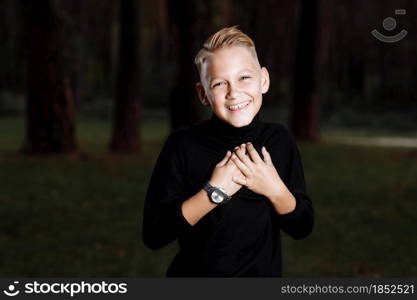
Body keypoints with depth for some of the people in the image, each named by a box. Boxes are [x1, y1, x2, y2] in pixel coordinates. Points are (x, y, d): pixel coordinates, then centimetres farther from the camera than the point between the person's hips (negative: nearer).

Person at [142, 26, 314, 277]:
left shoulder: (280, 140, -9)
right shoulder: (183, 145, -18)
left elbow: (302, 228, -5)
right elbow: (153, 235, -21)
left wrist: (275, 189, -22)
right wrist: (214, 192, -27)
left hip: (265, 273, 2)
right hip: (197, 273, -2)